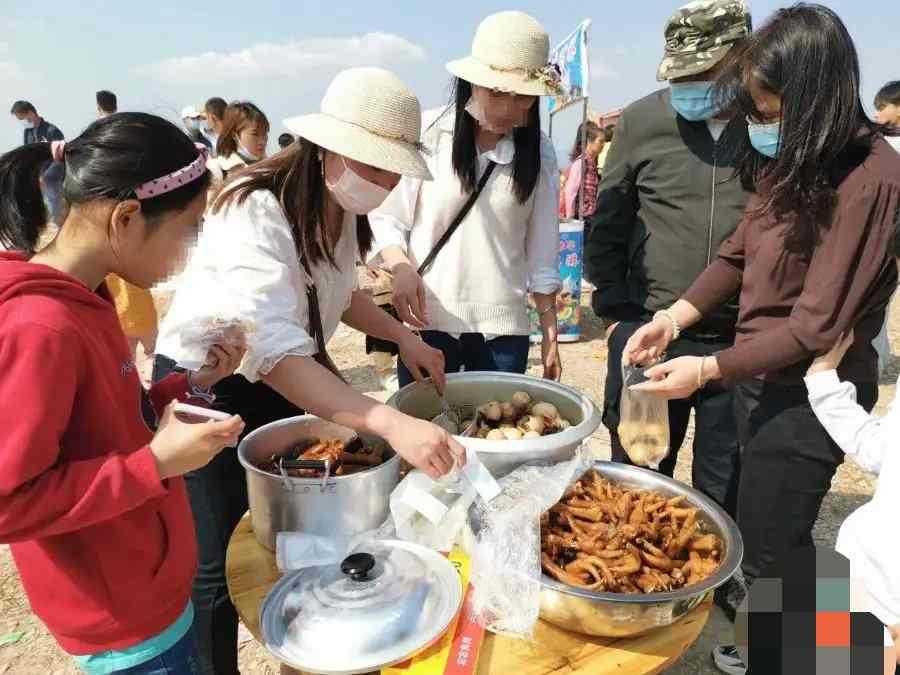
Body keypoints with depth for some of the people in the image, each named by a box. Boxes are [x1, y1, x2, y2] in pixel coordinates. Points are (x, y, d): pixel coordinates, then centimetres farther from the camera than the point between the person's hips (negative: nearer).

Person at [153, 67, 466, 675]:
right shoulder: (256, 212, -30)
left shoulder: (343, 207, -4)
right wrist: (392, 424, -52)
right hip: (206, 388, -7)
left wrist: (403, 336, -2)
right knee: (221, 566, 1)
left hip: (293, 379, 8)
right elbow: (271, 351, -43)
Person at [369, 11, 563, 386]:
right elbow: (385, 218, 0)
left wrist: (550, 332, 6)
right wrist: (402, 269, -19)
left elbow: (542, 250, 7)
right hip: (427, 319, -1)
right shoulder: (428, 134, -3)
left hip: (504, 326, 2)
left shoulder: (538, 152, 5)